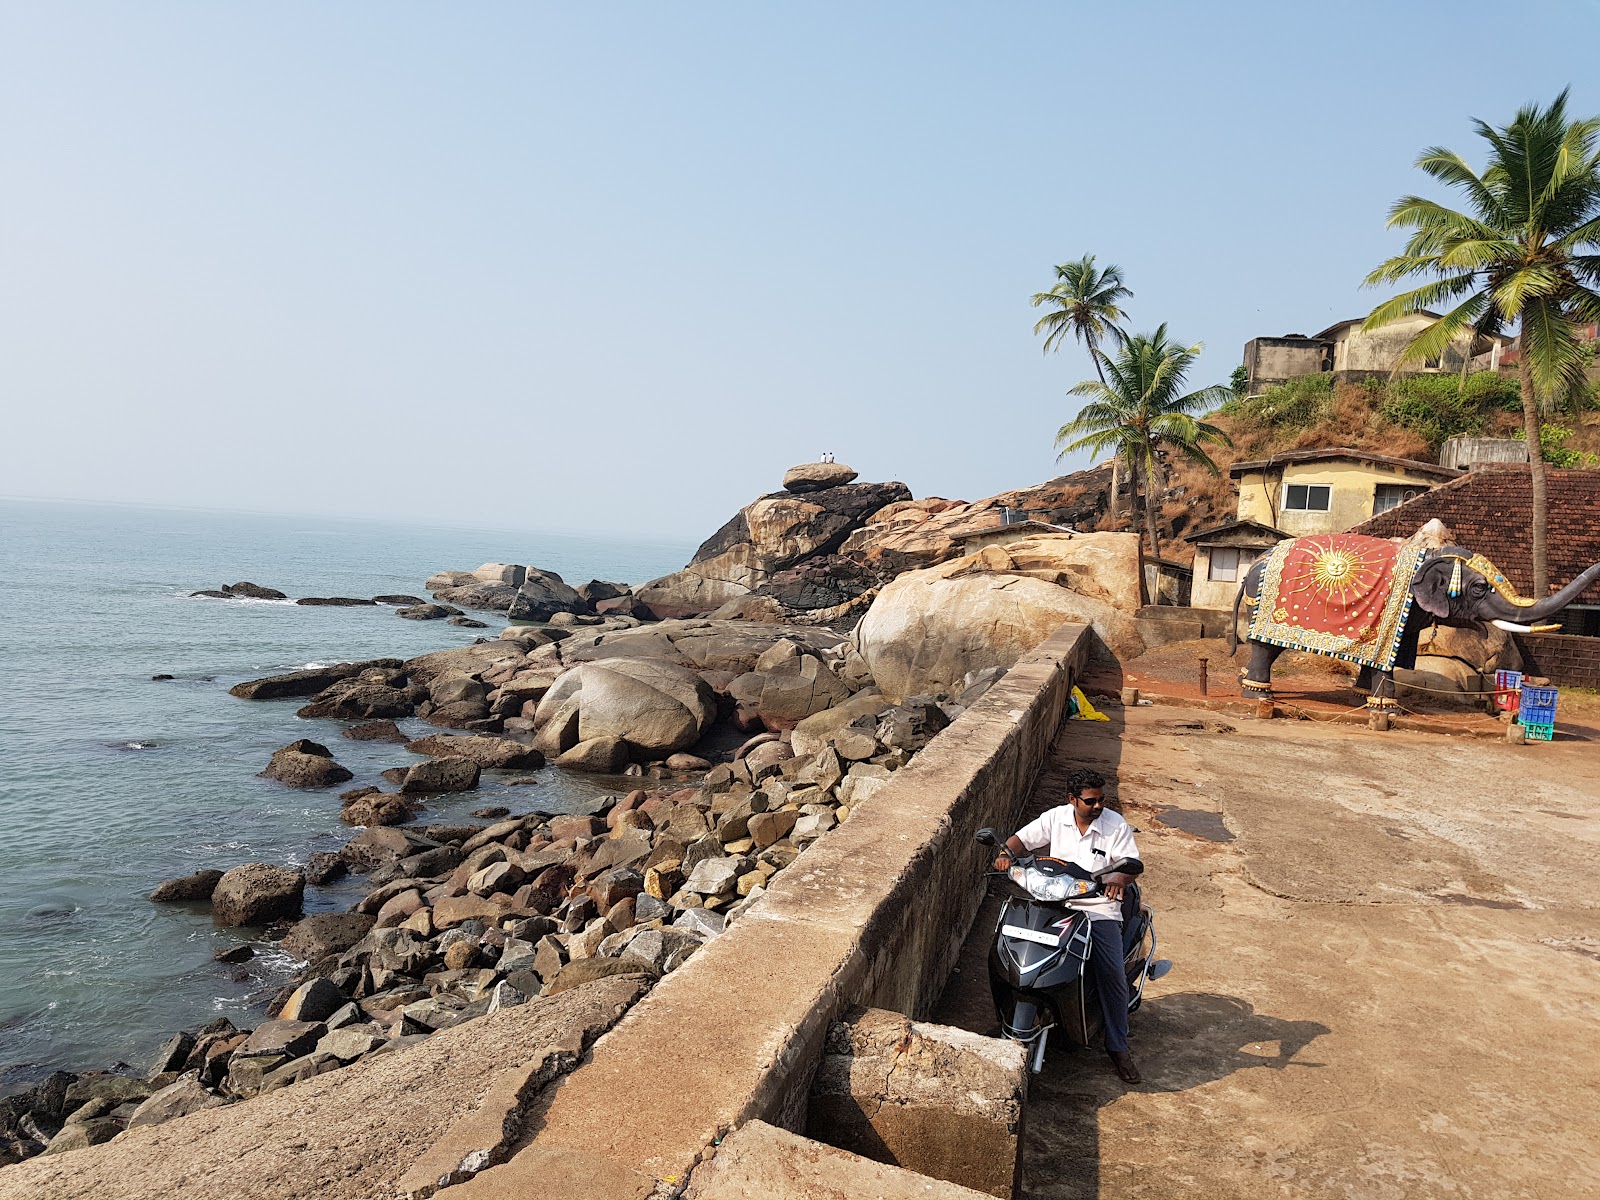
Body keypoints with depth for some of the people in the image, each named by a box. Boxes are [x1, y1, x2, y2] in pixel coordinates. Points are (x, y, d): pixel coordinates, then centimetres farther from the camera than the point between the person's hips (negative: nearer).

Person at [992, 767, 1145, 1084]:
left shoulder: (1117, 826, -3)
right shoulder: (1055, 818, 3)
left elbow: (1134, 863, -6)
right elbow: (1022, 837, 5)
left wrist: (1119, 879, -29)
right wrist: (1007, 853, -18)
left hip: (1100, 908, -2)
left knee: (1112, 973, -17)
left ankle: (1118, 1047, 2)